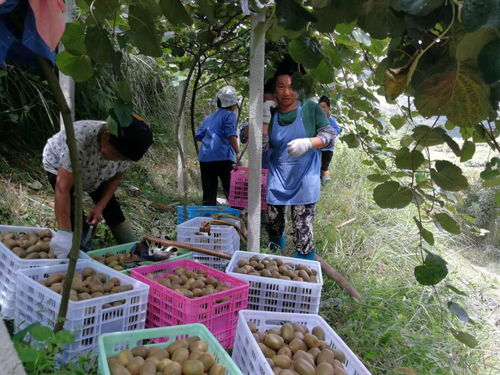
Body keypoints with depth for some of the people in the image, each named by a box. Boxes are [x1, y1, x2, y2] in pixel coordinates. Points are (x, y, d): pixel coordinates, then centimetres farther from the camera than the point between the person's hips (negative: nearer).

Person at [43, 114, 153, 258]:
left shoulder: (124, 149, -30)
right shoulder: (79, 140, -47)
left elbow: (116, 177, -10)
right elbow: (62, 188, -48)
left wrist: (100, 206, -21)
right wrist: (64, 233, -51)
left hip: (94, 172, 4)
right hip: (59, 167, -4)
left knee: (112, 208, 2)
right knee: (74, 217, -18)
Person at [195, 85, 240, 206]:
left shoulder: (208, 118, 22)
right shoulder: (229, 115, 3)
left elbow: (198, 136, 17)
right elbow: (231, 135, -11)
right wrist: (237, 152, -9)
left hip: (205, 158, 6)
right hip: (223, 157, -6)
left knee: (208, 194, 8)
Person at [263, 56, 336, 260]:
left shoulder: (310, 108, -5)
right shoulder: (271, 113, 4)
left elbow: (329, 135, -3)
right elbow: (261, 146, -1)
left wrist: (308, 142, -22)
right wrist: (264, 119, -12)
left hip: (304, 182, -3)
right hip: (277, 182, 4)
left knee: (303, 235, -8)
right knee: (274, 228, 15)